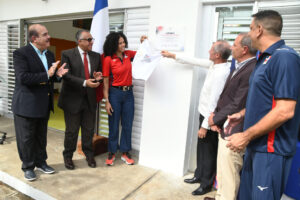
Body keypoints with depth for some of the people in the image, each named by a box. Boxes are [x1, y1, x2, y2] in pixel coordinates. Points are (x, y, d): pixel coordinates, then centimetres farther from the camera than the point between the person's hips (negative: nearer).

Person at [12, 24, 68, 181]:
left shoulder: (49, 54, 9)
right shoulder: (21, 53, -13)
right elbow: (23, 77, -24)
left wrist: (57, 74, -6)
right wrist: (47, 75, -28)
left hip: (44, 105, 7)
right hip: (26, 105, -6)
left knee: (41, 137, 19)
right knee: (26, 138, 9)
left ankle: (40, 162, 37)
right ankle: (28, 167, 27)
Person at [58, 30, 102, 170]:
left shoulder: (96, 56, 8)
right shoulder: (67, 54, -6)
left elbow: (99, 74, 14)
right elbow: (66, 76, -15)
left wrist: (97, 77, -10)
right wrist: (84, 82, -27)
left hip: (90, 99, 4)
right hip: (73, 99, -4)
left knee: (89, 130, 14)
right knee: (72, 130, 9)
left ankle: (89, 154, 34)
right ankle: (68, 156, 31)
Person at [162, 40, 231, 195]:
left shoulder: (221, 73, -27)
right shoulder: (215, 64, 0)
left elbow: (214, 102, -26)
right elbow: (195, 61, 13)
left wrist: (205, 126, -21)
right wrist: (173, 55, 17)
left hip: (210, 117, -9)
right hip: (205, 113, 9)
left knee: (208, 151, 8)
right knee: (201, 147, 21)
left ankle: (206, 184, 27)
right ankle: (199, 175, 40)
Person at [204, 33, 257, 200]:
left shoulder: (251, 71, -21)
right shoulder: (240, 67, 10)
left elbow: (237, 105, -23)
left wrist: (215, 119, -10)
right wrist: (215, 113, 0)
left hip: (233, 134, -10)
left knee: (229, 175, 6)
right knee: (222, 171, 25)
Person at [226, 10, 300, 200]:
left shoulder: (285, 57, -17)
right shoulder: (265, 59, 13)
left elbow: (285, 110, -24)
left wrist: (246, 136, -20)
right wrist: (242, 114, 13)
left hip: (271, 149, -9)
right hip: (256, 145, 9)